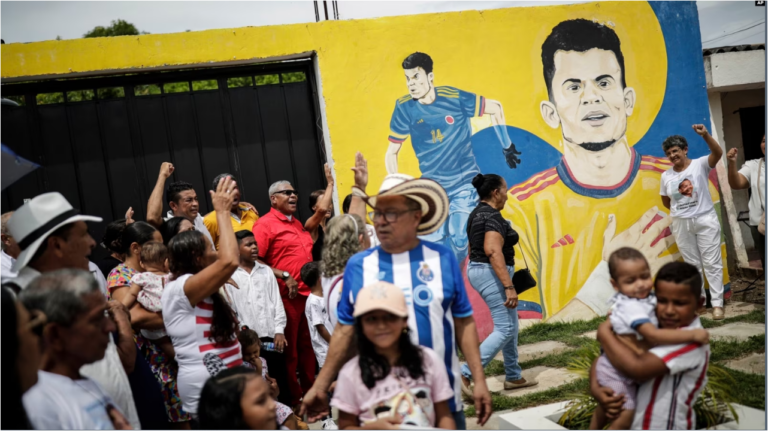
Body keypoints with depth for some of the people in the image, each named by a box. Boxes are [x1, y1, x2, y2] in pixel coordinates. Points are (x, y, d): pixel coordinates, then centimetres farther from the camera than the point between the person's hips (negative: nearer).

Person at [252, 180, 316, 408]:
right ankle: (294, 399, 14)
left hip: (308, 292, 8)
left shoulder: (297, 223, 17)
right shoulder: (265, 224, -9)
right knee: (289, 350, 3)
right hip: (286, 295, -7)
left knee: (307, 346, 16)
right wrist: (284, 276, -19)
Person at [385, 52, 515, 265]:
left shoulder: (455, 98, -12)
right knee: (433, 242, -6)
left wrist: (507, 145, 10)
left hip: (465, 184, -1)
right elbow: (392, 153, 1)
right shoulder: (404, 107, -8)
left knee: (459, 240, -13)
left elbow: (495, 108, 5)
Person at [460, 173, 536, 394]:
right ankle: (465, 373, -12)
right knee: (505, 329, -7)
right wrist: (509, 286, -29)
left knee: (511, 326, 17)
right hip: (492, 274, -10)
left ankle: (514, 377, 25)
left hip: (478, 271, 10)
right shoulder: (493, 216, -17)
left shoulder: (476, 214, 13)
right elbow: (493, 251, -28)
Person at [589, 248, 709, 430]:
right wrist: (692, 334, -42)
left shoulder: (646, 299, -6)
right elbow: (653, 335, -42)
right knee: (627, 414, -8)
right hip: (617, 371, -9)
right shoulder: (632, 307, -33)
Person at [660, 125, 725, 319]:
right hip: (681, 224, 4)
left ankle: (717, 303, 1)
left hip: (705, 219, -4)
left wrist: (705, 135, -40)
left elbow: (717, 153, -27)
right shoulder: (666, 176, 3)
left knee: (712, 262, -2)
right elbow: (666, 201, 15)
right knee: (692, 264, 12)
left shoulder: (700, 165, -7)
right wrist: (680, 211, 8)